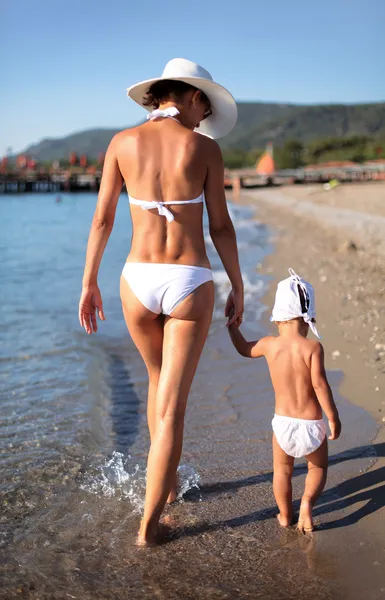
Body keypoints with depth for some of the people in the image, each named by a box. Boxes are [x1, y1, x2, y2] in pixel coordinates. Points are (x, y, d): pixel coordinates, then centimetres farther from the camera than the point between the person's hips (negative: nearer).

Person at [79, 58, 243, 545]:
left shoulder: (122, 142, 2)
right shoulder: (205, 146, -3)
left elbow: (101, 220, 3)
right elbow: (220, 226, -3)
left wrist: (89, 284, 11)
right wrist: (238, 288, 7)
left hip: (139, 281, 3)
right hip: (190, 284, -2)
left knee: (159, 379, 28)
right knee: (171, 404, 5)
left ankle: (167, 482, 40)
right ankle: (149, 523, 9)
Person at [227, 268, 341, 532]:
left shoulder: (269, 344, -5)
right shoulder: (312, 347, -16)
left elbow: (244, 349, 15)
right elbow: (320, 385, -19)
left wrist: (232, 325, 29)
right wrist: (334, 417, -8)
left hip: (283, 422, 2)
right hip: (312, 424, -2)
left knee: (282, 470, 26)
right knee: (318, 467, 24)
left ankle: (285, 515, 31)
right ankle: (307, 502, 2)